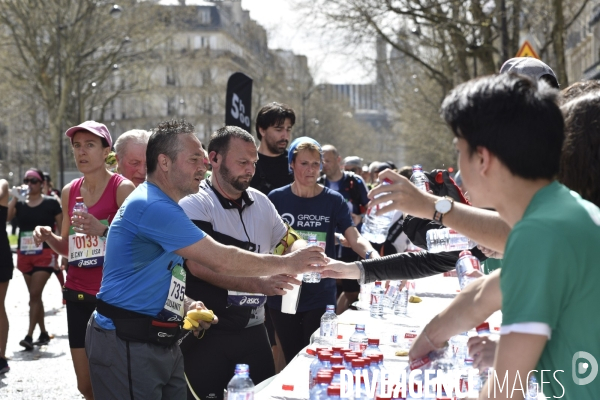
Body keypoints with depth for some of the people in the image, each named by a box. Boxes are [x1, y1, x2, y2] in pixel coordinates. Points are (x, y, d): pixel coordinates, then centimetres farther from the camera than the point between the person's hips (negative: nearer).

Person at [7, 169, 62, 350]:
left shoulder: (51, 202, -3)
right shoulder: (20, 203, 6)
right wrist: (15, 198, -14)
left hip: (44, 254, -5)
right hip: (24, 254, 5)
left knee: (34, 295, -11)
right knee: (35, 296, 12)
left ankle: (29, 335, -11)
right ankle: (43, 333, 23)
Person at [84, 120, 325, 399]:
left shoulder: (162, 205, 14)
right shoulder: (152, 207, -20)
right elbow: (222, 261, -21)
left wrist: (187, 304, 4)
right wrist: (286, 263, -11)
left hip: (161, 342, 10)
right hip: (128, 344, -10)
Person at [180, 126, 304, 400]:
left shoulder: (261, 202, 9)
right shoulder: (194, 205, -12)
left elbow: (286, 240, 23)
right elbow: (202, 266, -24)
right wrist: (259, 284, -33)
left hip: (254, 328, 6)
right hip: (208, 333, -6)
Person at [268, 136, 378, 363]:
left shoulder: (334, 200, -2)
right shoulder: (276, 198, 0)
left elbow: (355, 238, -11)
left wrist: (373, 257, -30)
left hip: (321, 296, -1)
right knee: (292, 360, 9)